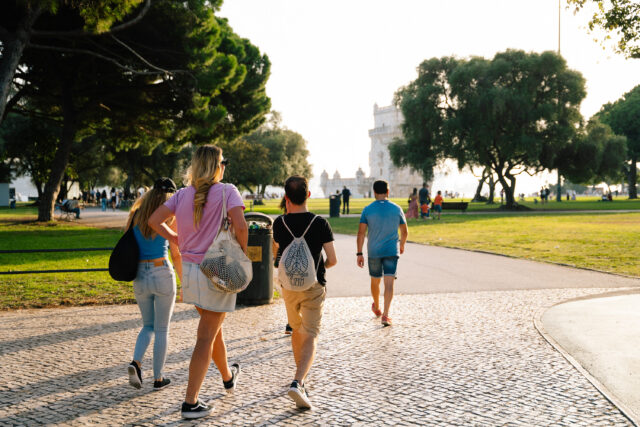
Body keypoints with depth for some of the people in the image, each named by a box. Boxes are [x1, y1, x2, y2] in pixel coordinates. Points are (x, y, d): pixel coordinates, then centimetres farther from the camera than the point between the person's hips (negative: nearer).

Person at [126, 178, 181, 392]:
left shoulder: (137, 214, 6)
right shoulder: (170, 217, -7)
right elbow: (176, 255, -4)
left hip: (140, 276, 4)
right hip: (162, 273, -4)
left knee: (148, 325, 20)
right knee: (162, 329, 9)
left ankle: (136, 362, -3)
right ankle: (158, 378, 15)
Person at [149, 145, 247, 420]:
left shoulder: (182, 195, 4)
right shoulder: (227, 192, -11)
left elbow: (154, 220, 0)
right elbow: (240, 226, -24)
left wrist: (174, 238, 12)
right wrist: (242, 254, -8)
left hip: (190, 270, 6)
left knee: (214, 328, 25)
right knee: (206, 338, 1)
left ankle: (228, 377, 45)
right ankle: (191, 402, 4)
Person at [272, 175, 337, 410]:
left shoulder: (280, 223, -5)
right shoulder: (320, 223, -12)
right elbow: (332, 260, -10)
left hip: (289, 286, 3)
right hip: (313, 286, -3)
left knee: (297, 330, 23)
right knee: (310, 337, -2)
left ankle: (301, 377, 35)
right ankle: (298, 382, -22)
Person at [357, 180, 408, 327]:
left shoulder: (367, 210, -3)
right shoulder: (397, 209, 0)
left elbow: (361, 233, -8)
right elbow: (405, 232, 8)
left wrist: (359, 254, -5)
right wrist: (402, 245, 26)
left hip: (373, 252, 1)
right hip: (391, 251, -1)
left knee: (375, 281, 18)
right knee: (389, 283, -5)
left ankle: (377, 308, 39)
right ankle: (385, 314, -17)